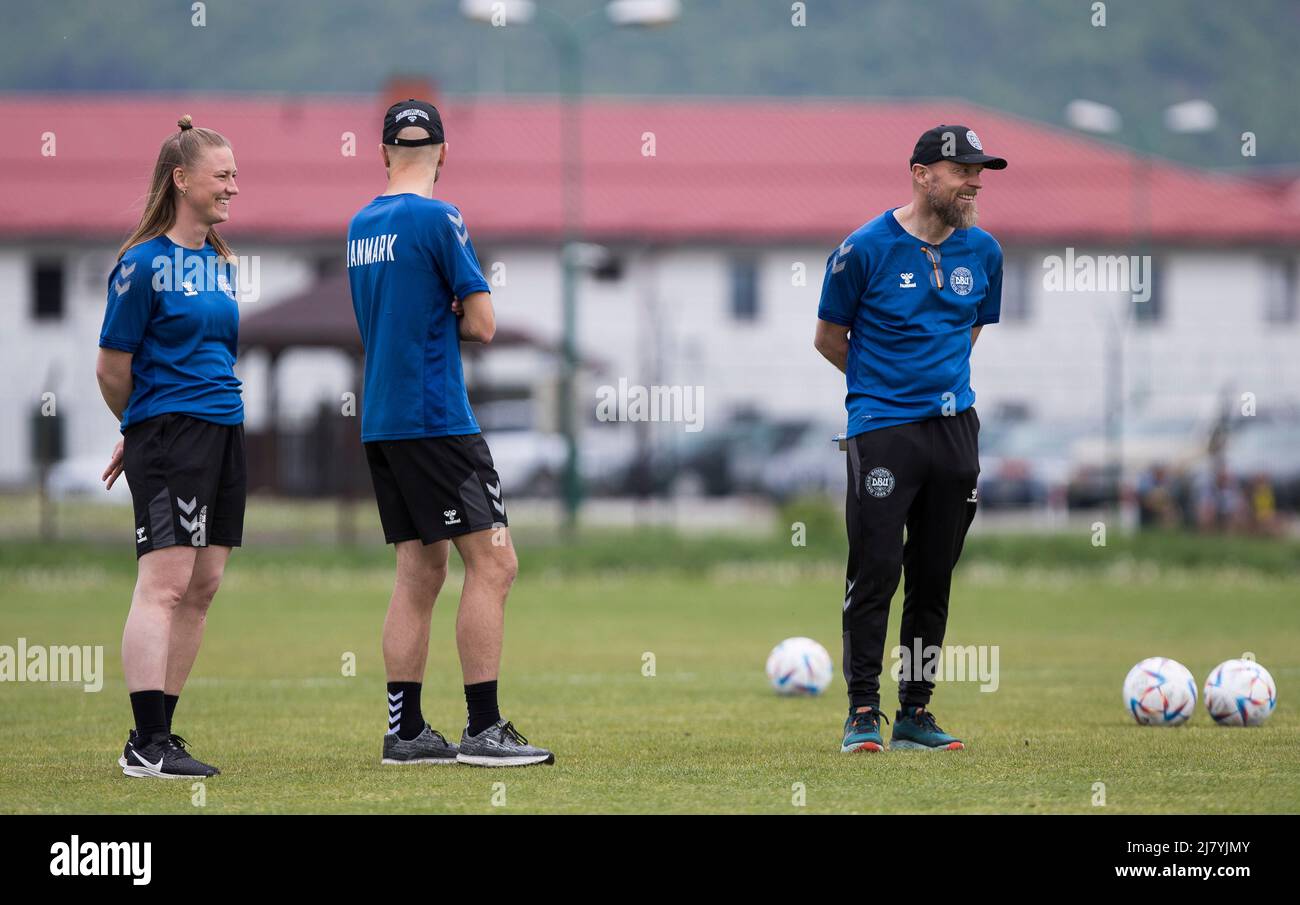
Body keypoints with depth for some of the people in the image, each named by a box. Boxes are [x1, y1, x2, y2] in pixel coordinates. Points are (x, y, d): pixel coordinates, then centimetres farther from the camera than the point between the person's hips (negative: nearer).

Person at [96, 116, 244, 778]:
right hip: (168, 436, -8)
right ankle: (148, 746, -14)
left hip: (224, 436, 8)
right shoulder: (144, 263, -8)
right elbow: (112, 366, -5)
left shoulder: (220, 262, 16)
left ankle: (153, 736, 14)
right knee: (164, 583, -12)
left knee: (202, 588, 7)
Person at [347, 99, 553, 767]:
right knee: (492, 562, -6)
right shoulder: (438, 219, -10)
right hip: (435, 420, -8)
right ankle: (483, 730, -10)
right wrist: (456, 317, 10)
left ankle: (405, 731, 8)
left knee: (420, 572, 10)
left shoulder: (361, 224, 14)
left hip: (381, 423, 8)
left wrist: (437, 317, 9)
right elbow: (481, 325, -9)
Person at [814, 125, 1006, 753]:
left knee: (934, 578, 7)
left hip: (954, 426, 5)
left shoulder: (982, 252, 8)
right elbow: (828, 337, 4)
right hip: (882, 427, -5)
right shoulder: (866, 248, -7)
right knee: (875, 572, -9)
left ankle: (915, 713, 14)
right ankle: (863, 713, -2)